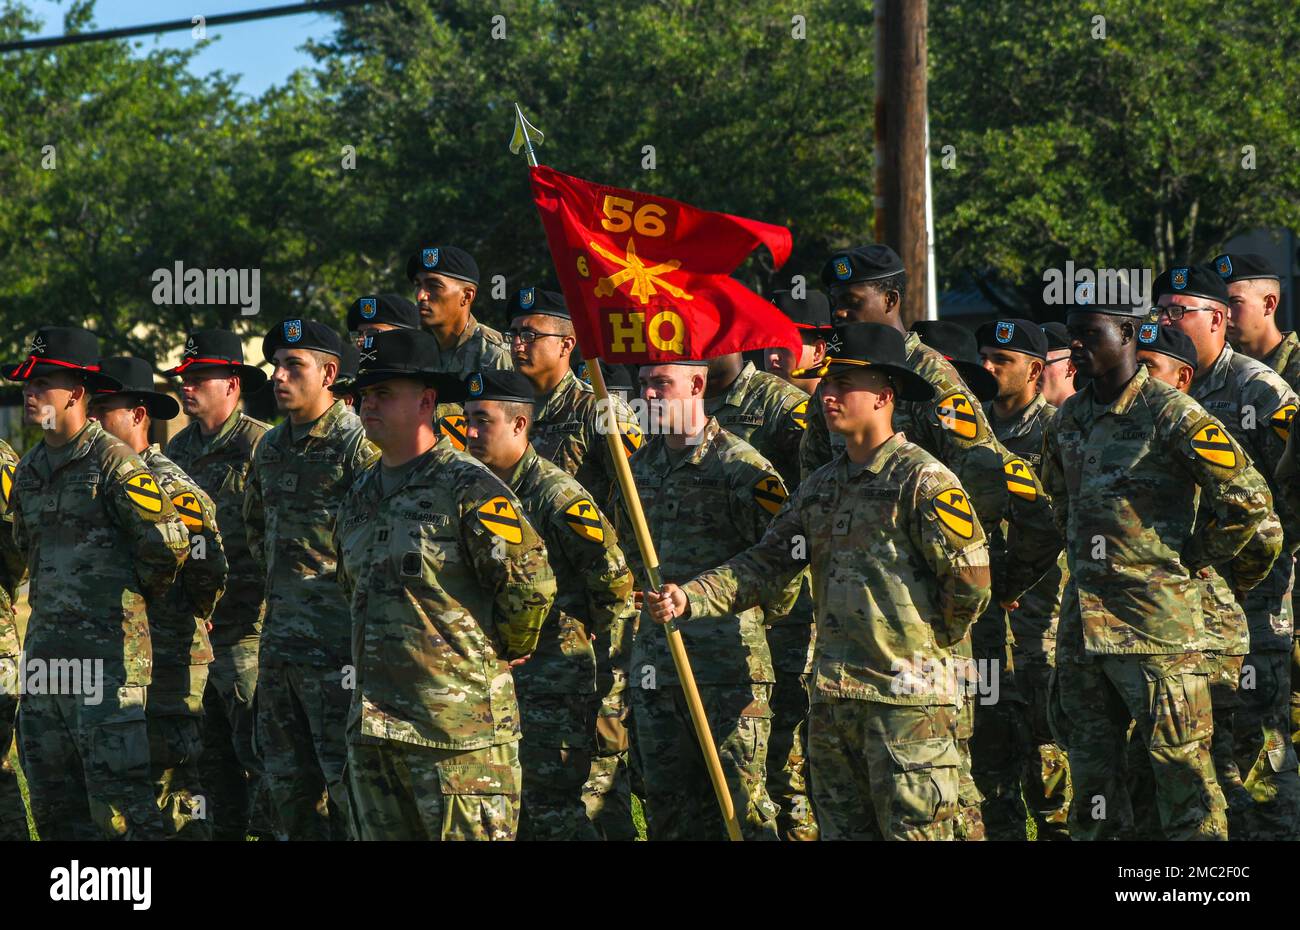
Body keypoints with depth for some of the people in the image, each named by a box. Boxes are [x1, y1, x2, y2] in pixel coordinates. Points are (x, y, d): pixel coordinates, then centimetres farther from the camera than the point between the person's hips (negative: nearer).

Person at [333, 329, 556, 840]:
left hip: (458, 726, -8)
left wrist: (494, 655, 1)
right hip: (371, 732, 8)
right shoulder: (360, 496, 15)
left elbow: (531, 585, -11)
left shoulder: (469, 490, -10)